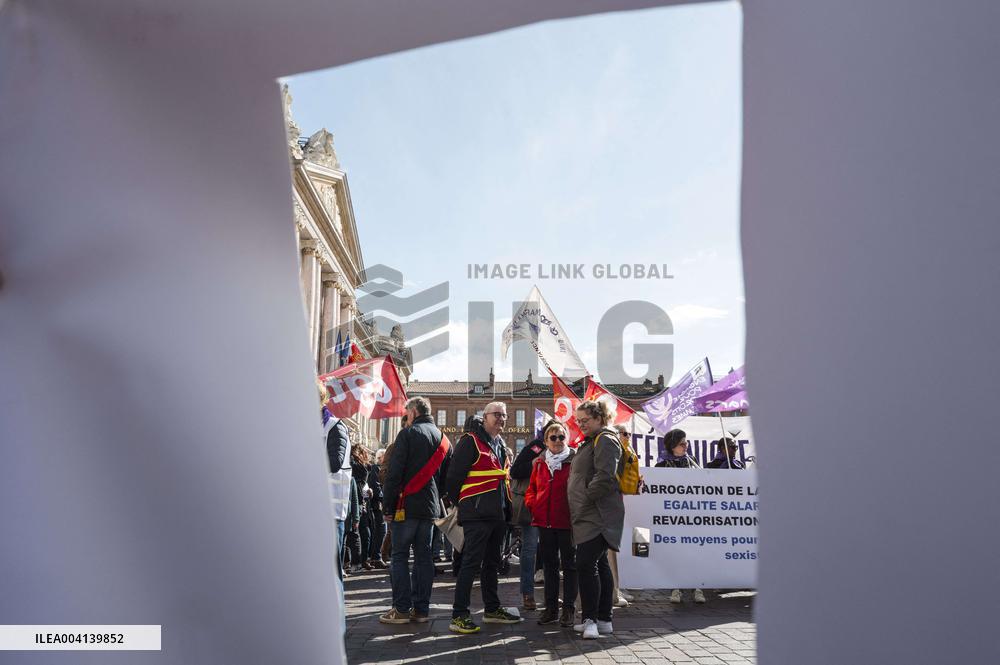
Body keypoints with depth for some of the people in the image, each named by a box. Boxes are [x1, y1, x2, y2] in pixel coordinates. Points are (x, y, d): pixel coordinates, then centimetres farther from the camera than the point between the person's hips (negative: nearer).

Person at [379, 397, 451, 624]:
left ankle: (401, 609, 0)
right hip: (430, 507, 6)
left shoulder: (408, 434, -7)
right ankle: (421, 609, 12)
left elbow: (394, 472, -12)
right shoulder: (443, 438, 14)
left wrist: (388, 506, -8)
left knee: (399, 556, 1)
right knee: (424, 556, 10)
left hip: (407, 505, -6)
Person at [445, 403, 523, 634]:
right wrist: (458, 502, -7)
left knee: (492, 563, 16)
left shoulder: (501, 446, 18)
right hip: (476, 514, -9)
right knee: (471, 563, -8)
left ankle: (492, 608, 27)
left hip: (498, 515, 9)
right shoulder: (470, 441, -9)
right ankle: (459, 615, -4)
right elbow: (455, 474, -12)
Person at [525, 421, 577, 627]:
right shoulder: (539, 463, 8)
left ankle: (569, 608, 13)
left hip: (566, 522, -4)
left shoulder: (574, 461, -5)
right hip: (544, 521, 4)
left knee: (569, 565, 6)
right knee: (549, 565, 12)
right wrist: (532, 504, -1)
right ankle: (551, 608, 21)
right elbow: (531, 489, 16)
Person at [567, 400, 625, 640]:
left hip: (597, 516, -11)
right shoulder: (590, 442, 23)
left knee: (586, 564, -14)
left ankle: (591, 619, -9)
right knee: (599, 564, 13)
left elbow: (605, 476, -21)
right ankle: (604, 619, 19)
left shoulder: (605, 440, -9)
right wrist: (579, 505, 19)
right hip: (589, 515, 11)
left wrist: (587, 496, -15)